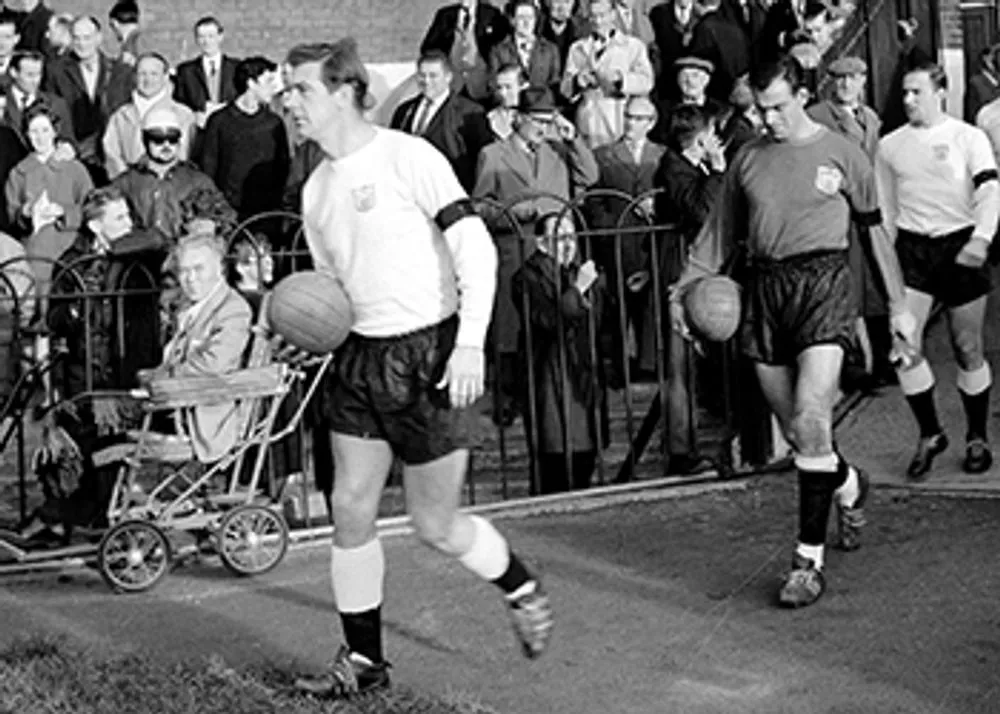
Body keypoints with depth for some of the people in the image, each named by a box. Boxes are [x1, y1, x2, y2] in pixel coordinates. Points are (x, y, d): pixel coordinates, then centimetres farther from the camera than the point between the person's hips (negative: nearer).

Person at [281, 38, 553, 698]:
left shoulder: (407, 157, -12)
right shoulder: (318, 188, 11)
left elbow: (477, 248, -17)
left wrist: (470, 345, -25)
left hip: (429, 353, -7)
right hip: (363, 354, 7)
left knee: (437, 526, 0)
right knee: (351, 510, 3)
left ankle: (524, 590, 27)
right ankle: (364, 660, 15)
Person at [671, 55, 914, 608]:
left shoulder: (840, 154, 3)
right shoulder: (748, 159, 12)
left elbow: (875, 230, 10)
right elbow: (720, 231, 18)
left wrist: (898, 305, 11)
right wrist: (685, 288, 5)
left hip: (822, 283, -4)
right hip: (763, 289, 4)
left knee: (810, 423, -16)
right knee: (795, 430, 8)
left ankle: (809, 559, -10)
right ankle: (850, 485, 40)